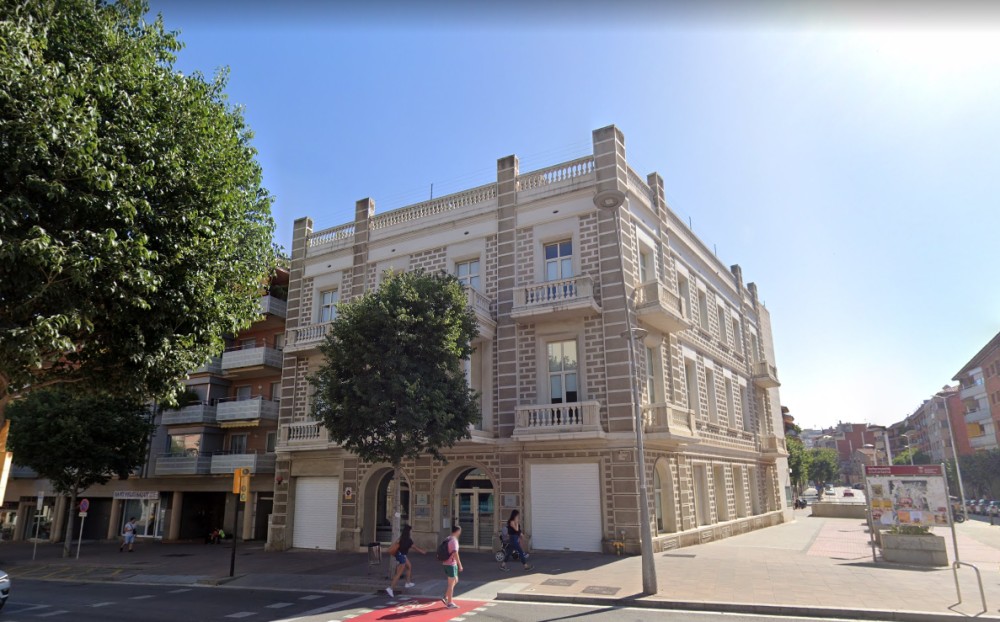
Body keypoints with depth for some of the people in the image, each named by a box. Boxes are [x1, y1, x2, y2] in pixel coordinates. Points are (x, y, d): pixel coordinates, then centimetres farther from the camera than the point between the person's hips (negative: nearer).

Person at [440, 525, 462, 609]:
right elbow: (455, 553, -24)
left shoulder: (448, 539, 11)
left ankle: (446, 598, 18)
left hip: (446, 563, 9)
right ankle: (449, 603, 7)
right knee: (451, 584, 0)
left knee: (455, 580, 19)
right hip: (451, 564, -9)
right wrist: (460, 565, -19)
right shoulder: (454, 540, -18)